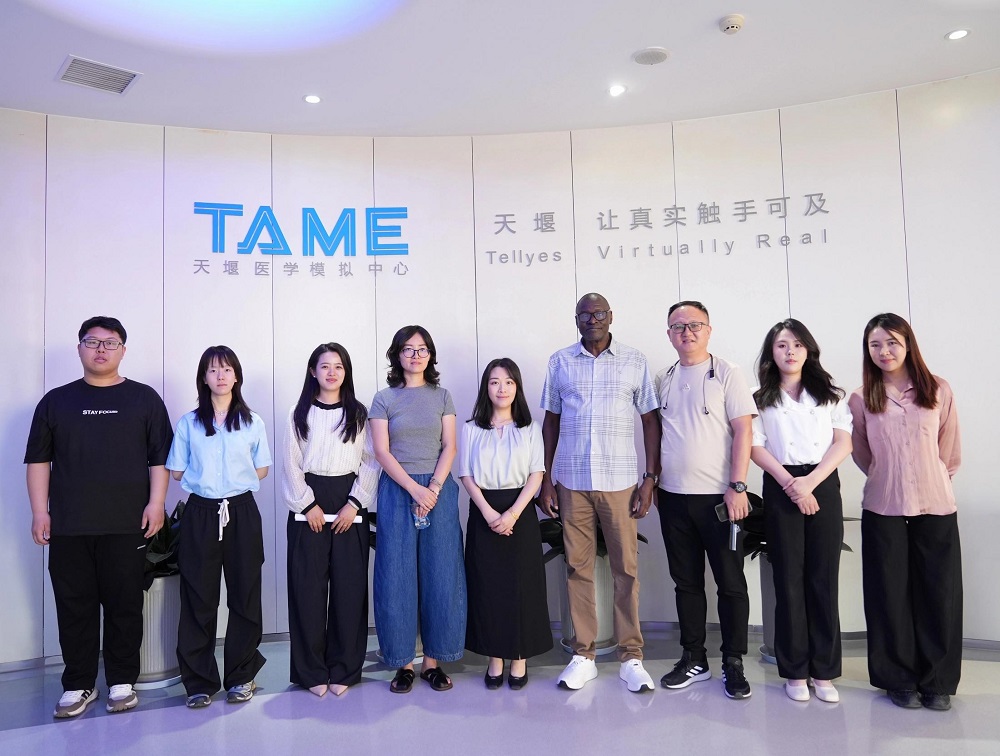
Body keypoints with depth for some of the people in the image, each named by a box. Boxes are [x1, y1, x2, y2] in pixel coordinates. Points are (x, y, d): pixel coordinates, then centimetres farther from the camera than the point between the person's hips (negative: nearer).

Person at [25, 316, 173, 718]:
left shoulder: (144, 398, 6)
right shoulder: (56, 401, 10)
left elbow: (160, 457, 3)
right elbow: (38, 459, 10)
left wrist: (156, 503, -6)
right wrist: (40, 511, 2)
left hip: (127, 526, -1)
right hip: (68, 528, 2)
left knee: (125, 606, 4)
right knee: (74, 608, 7)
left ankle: (122, 682, 18)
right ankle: (78, 685, 21)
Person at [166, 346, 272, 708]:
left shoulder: (252, 422, 5)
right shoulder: (189, 422, 5)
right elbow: (176, 472, 7)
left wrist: (232, 481, 3)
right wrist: (205, 481, 4)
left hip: (242, 513, 0)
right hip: (201, 514, 0)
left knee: (244, 595, 4)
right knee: (198, 598, 3)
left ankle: (241, 677, 19)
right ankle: (200, 681, 16)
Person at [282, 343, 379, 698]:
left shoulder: (359, 414, 6)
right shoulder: (299, 413, 6)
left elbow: (370, 462, 1)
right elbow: (292, 464, 2)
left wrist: (355, 504, -9)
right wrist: (308, 505, -7)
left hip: (349, 504, 0)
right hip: (308, 505, 0)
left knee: (349, 586, 1)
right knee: (308, 587, 1)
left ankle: (344, 669, 14)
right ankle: (312, 670, 13)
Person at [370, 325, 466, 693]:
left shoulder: (442, 396, 9)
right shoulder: (384, 398, 4)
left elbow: (449, 447, 2)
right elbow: (382, 451, -4)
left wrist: (434, 489, -12)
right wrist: (415, 489, -14)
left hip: (439, 488, 1)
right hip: (397, 490, -1)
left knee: (440, 575, 2)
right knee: (397, 576, 1)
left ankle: (433, 660, 15)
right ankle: (403, 661, 13)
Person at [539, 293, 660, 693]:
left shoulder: (635, 361, 5)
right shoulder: (559, 362, 8)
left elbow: (650, 421, 5)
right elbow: (550, 421, 10)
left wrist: (650, 477, -2)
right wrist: (545, 478, 6)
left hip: (620, 481, -1)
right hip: (571, 482, 1)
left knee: (626, 568, 3)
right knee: (577, 567, 6)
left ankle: (631, 657, 15)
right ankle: (583, 656, 17)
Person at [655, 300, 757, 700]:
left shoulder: (726, 373, -4)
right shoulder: (663, 379, 10)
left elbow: (743, 431, -9)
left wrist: (737, 486, -15)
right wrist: (653, 481, 10)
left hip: (718, 496, -4)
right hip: (673, 497, 5)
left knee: (730, 582, 4)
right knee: (686, 581, 13)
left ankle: (733, 663, 18)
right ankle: (694, 659, 25)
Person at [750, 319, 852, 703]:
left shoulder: (829, 393, 11)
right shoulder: (761, 399, 10)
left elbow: (843, 442, 2)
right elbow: (757, 448, 1)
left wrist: (810, 481, -11)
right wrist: (790, 484, -12)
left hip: (823, 487, 1)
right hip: (781, 489, 0)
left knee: (823, 579, 1)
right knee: (789, 580, 2)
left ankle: (824, 671, 10)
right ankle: (795, 671, 10)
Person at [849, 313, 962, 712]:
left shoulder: (938, 390, 0)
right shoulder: (861, 399, 0)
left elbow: (949, 449, 8)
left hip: (936, 507, 1)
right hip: (883, 509, 0)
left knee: (939, 593, 5)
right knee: (891, 595, 6)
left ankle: (937, 682, 21)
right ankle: (899, 679, 20)